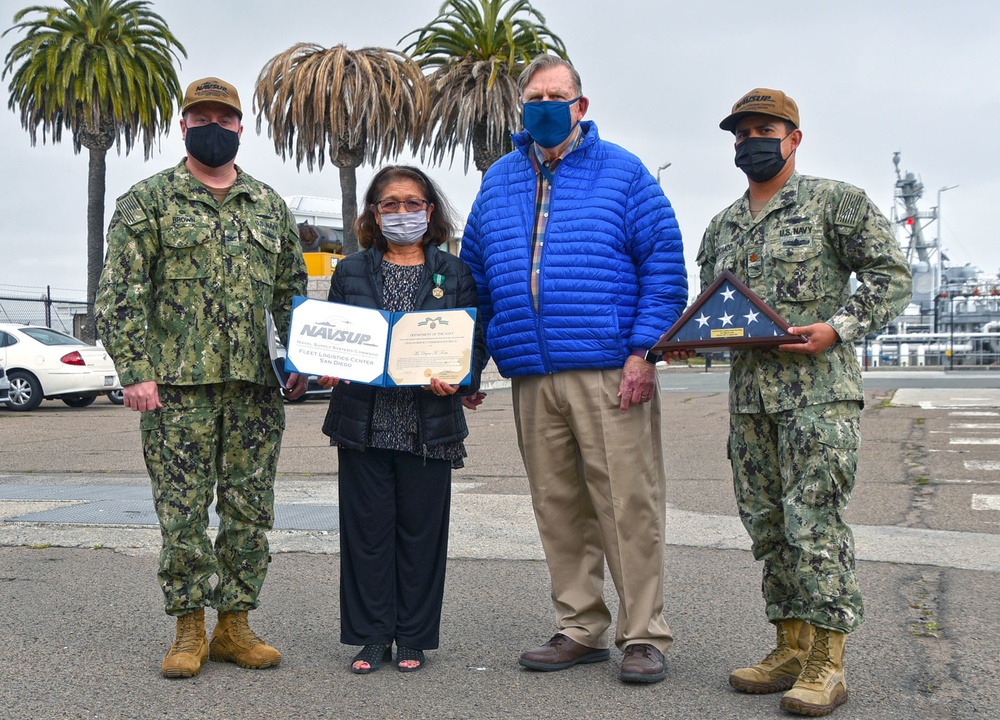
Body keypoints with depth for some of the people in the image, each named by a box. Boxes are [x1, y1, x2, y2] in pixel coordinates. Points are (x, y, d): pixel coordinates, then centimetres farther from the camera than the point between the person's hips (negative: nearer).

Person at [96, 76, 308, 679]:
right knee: (183, 511, 1)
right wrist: (136, 370, -11)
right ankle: (190, 628, 14)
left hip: (257, 386, 4)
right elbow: (121, 293, -2)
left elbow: (292, 290, 19)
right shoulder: (149, 200, 3)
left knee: (250, 510, 6)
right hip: (178, 383, -3)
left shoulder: (270, 206, 15)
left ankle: (235, 624, 18)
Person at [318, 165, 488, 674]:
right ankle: (372, 637, 16)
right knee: (367, 529, 4)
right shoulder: (351, 272, 11)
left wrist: (460, 380, -15)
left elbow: (477, 340, 4)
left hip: (429, 424, -1)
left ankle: (414, 638, 18)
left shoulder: (454, 273, 7)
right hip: (364, 422, 1)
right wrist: (327, 371, -9)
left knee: (420, 530, 5)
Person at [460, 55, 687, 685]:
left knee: (629, 506, -4)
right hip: (531, 378, 5)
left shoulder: (622, 173, 4)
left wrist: (642, 350, -11)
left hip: (610, 372, -4)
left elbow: (665, 266, -2)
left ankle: (645, 636, 6)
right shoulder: (498, 182, 18)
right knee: (558, 509, 9)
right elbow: (475, 278, 21)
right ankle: (582, 631, 20)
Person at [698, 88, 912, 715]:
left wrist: (838, 328, -17)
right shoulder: (723, 226, 19)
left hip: (820, 391, -6)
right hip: (749, 397, 7)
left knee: (815, 523, -10)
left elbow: (892, 275, -3)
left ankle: (827, 663, -1)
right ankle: (792, 649, 18)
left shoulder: (836, 202, 1)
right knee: (768, 526, 8)